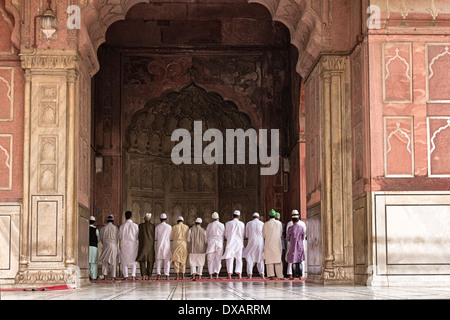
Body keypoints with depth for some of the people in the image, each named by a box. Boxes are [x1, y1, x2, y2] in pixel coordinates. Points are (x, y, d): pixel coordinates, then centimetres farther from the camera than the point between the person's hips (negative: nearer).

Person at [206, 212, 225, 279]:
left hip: (211, 243, 0)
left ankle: (210, 275, 0)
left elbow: (207, 236, 7)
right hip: (219, 243, 0)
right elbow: (223, 235, 9)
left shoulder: (209, 225, 0)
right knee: (218, 260, 5)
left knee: (210, 260, 5)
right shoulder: (222, 225, 2)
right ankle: (217, 274, -8)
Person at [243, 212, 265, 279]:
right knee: (260, 259, 11)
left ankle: (249, 275, -4)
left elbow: (247, 235, 9)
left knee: (250, 259, 6)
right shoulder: (262, 223, 5)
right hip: (260, 242, 1)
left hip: (251, 242, -1)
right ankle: (262, 274, -1)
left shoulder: (248, 224, 6)